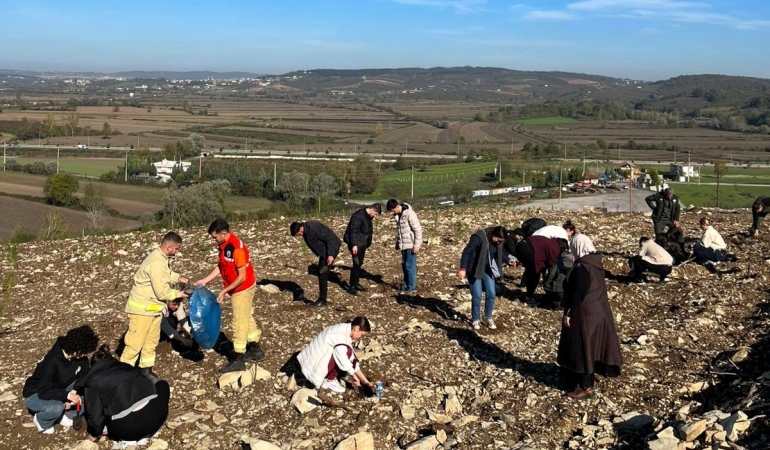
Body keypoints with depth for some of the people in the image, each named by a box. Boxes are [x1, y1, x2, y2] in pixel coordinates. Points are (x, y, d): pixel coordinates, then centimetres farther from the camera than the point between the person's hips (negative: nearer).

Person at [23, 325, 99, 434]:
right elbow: (44, 392, -35)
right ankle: (41, 420, -4)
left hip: (58, 391, 6)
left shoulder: (80, 357, -15)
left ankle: (65, 414, 2)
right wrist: (67, 395, -45)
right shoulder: (52, 361, -34)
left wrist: (72, 396, -22)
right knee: (57, 407, -37)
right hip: (35, 395, -6)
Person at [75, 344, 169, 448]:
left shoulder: (93, 379, 16)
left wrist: (94, 434, 37)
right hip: (157, 415, 2)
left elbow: (95, 411, 18)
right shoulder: (126, 366, 27)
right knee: (162, 384, 33)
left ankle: (128, 439, 11)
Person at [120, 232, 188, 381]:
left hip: (154, 307, 10)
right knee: (135, 343, -2)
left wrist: (178, 278, 7)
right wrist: (178, 294, -10)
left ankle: (146, 370, 27)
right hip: (142, 308, -10)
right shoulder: (156, 263, -29)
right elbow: (162, 292, -26)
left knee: (152, 341, 16)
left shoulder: (163, 258, 2)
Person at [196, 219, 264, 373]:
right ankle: (255, 349, 34)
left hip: (243, 289, -9)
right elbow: (220, 266, 11)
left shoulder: (236, 248, -28)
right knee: (247, 318, 20)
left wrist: (224, 291, -22)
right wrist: (205, 280, 3)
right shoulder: (223, 245, 0)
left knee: (239, 323, -1)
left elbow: (242, 277, -26)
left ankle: (238, 360, 8)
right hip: (238, 289, 9)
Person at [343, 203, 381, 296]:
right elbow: (353, 231, -24)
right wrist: (354, 245, -29)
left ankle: (356, 284, 25)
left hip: (362, 243, 9)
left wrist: (367, 243, 20)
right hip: (356, 244, -9)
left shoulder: (368, 216, 10)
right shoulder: (358, 216, -20)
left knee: (359, 264, 14)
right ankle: (351, 286, -3)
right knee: (357, 264, -10)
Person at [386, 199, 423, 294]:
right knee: (404, 265, 13)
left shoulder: (409, 214, -21)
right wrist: (397, 243, 18)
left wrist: (416, 245, -18)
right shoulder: (397, 215, 5)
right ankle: (406, 285, 24)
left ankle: (412, 288, 6)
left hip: (411, 245, -8)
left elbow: (418, 230, -19)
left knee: (410, 266, -3)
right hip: (404, 245, 8)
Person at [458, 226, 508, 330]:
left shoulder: (498, 242, -3)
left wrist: (508, 260, 1)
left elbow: (499, 253, 17)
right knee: (477, 296, -4)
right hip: (474, 270, -6)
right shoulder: (479, 237, -25)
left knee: (491, 294, 4)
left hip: (488, 270, 6)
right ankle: (475, 319, 16)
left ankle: (488, 318, 24)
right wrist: (463, 269, -30)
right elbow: (467, 252, -25)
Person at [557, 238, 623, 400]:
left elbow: (578, 294, -24)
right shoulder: (596, 263, 6)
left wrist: (568, 313, -16)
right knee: (591, 347, 19)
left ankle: (586, 388, 8)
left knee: (581, 349, 1)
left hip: (584, 315, -9)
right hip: (598, 311, 9)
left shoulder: (581, 268, -22)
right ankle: (589, 380, 31)